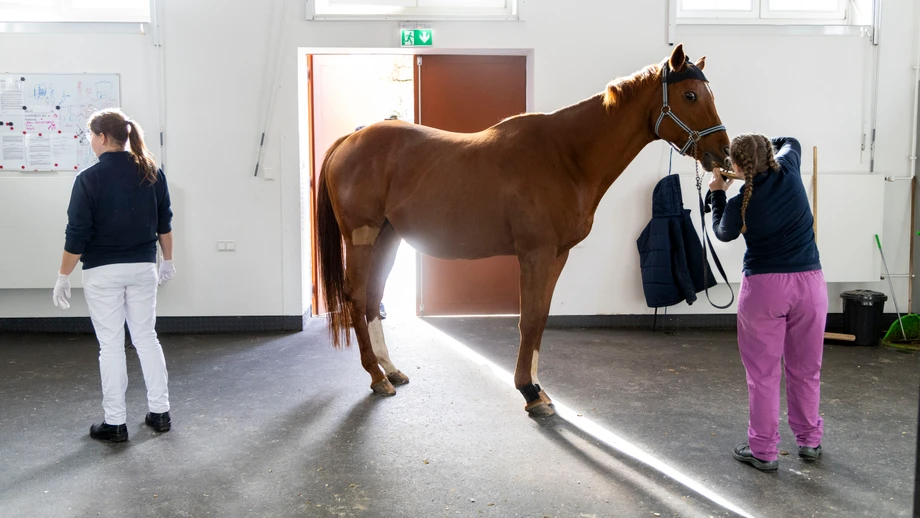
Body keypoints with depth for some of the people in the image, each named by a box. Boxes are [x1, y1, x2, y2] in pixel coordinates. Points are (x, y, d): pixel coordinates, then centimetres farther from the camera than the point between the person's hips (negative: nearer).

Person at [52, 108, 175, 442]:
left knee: (110, 345, 4)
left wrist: (63, 277, -3)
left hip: (103, 273, -4)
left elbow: (77, 234, -12)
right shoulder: (151, 173, 1)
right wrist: (167, 260, 19)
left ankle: (115, 423, 11)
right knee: (146, 338, 14)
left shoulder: (89, 179, -13)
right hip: (143, 268, 4)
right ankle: (160, 412, 18)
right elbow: (164, 223, 8)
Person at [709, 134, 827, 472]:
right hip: (809, 281, 4)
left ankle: (763, 451, 11)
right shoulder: (788, 172, -4)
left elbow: (723, 232, 12)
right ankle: (809, 440, 29)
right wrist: (763, 147, 19)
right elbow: (790, 141, 21)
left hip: (764, 287, -4)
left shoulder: (740, 205, -11)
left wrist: (718, 193, 19)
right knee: (806, 368, 16)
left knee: (763, 372, 6)